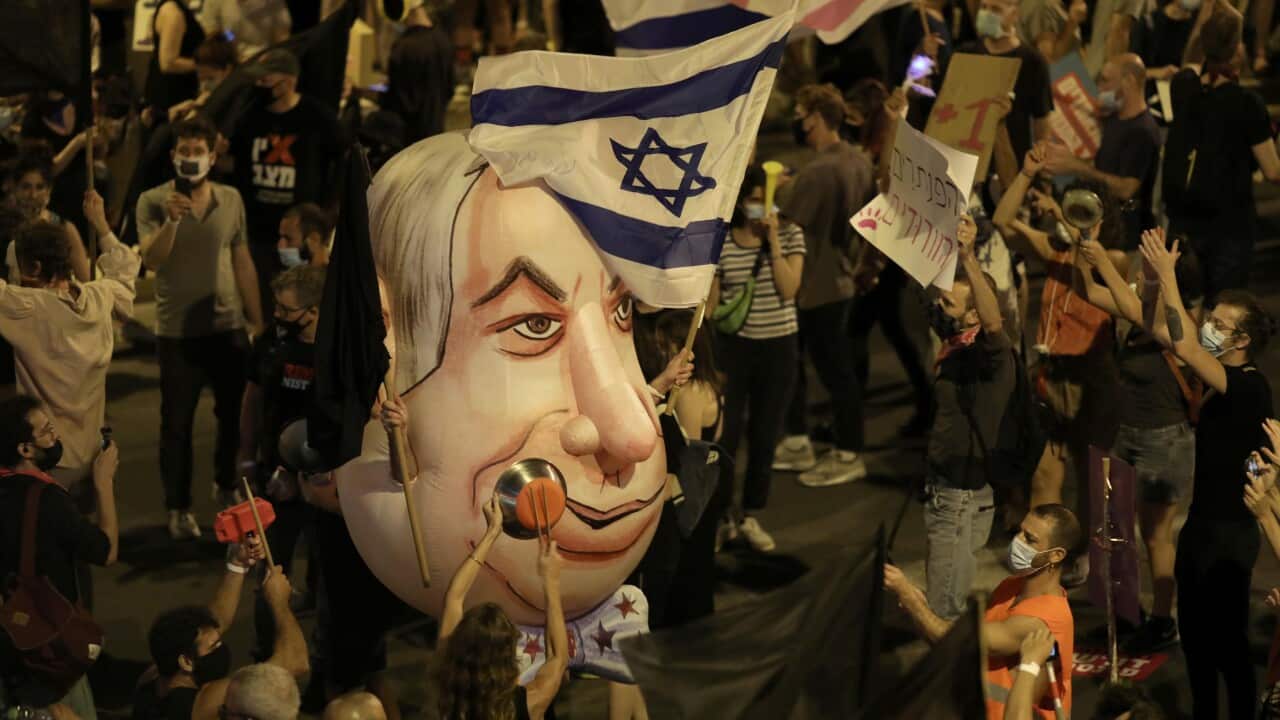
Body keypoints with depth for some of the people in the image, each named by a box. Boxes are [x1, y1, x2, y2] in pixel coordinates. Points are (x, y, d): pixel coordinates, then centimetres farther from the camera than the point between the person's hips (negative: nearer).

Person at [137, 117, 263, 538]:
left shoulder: (231, 200, 3)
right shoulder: (153, 201, -7)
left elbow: (242, 262, 9)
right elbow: (151, 260, -19)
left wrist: (257, 321, 10)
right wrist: (170, 221, -36)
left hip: (228, 327, 3)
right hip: (177, 332, -3)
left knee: (234, 413, 13)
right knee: (177, 423, 3)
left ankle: (228, 486, 34)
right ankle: (178, 507, 12)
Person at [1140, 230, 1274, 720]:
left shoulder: (1251, 387, -21)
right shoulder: (1220, 377, 4)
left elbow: (1184, 348, -34)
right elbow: (1159, 333, 10)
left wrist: (1169, 278, -29)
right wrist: (1154, 281, -5)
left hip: (1229, 532, -9)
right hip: (1202, 523, 9)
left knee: (1228, 640, -1)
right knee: (1195, 633, 19)